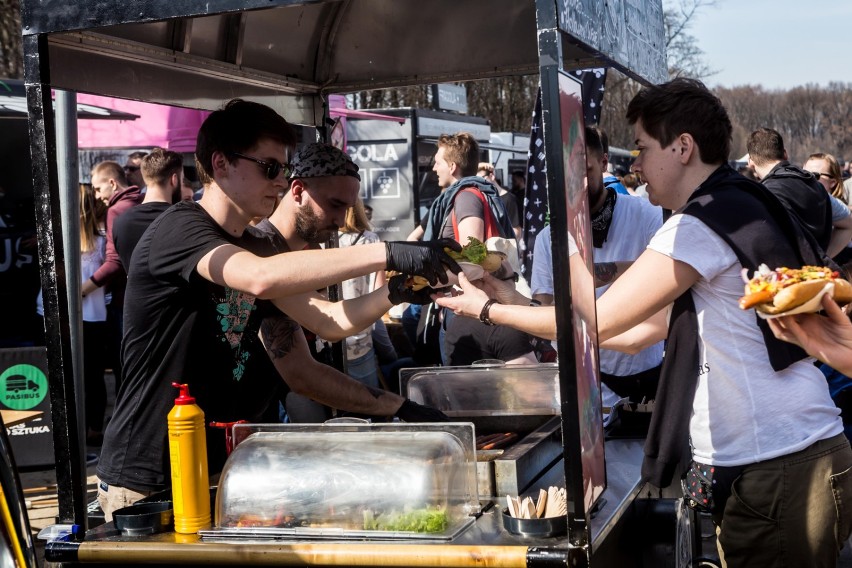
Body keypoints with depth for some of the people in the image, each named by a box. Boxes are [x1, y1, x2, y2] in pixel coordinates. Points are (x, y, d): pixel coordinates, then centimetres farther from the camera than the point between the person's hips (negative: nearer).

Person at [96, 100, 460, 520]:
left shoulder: (258, 248, 10)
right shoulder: (179, 229, -14)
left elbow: (298, 369, 6)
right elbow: (262, 278, -35)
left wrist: (395, 406, -4)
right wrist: (389, 253, -36)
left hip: (216, 473, 7)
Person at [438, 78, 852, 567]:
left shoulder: (701, 226, -16)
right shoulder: (741, 208, 15)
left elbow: (597, 321, -13)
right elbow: (641, 331, 18)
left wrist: (489, 310, 0)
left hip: (774, 471, -9)